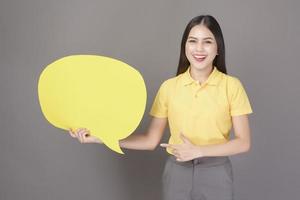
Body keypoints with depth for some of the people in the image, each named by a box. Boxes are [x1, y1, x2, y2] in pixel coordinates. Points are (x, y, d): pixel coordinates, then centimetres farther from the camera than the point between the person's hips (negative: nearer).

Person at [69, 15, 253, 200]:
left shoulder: (231, 85, -7)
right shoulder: (169, 87, -2)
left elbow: (243, 142, -7)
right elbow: (151, 140, 0)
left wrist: (198, 151, -16)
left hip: (216, 174, -1)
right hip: (177, 172, 2)